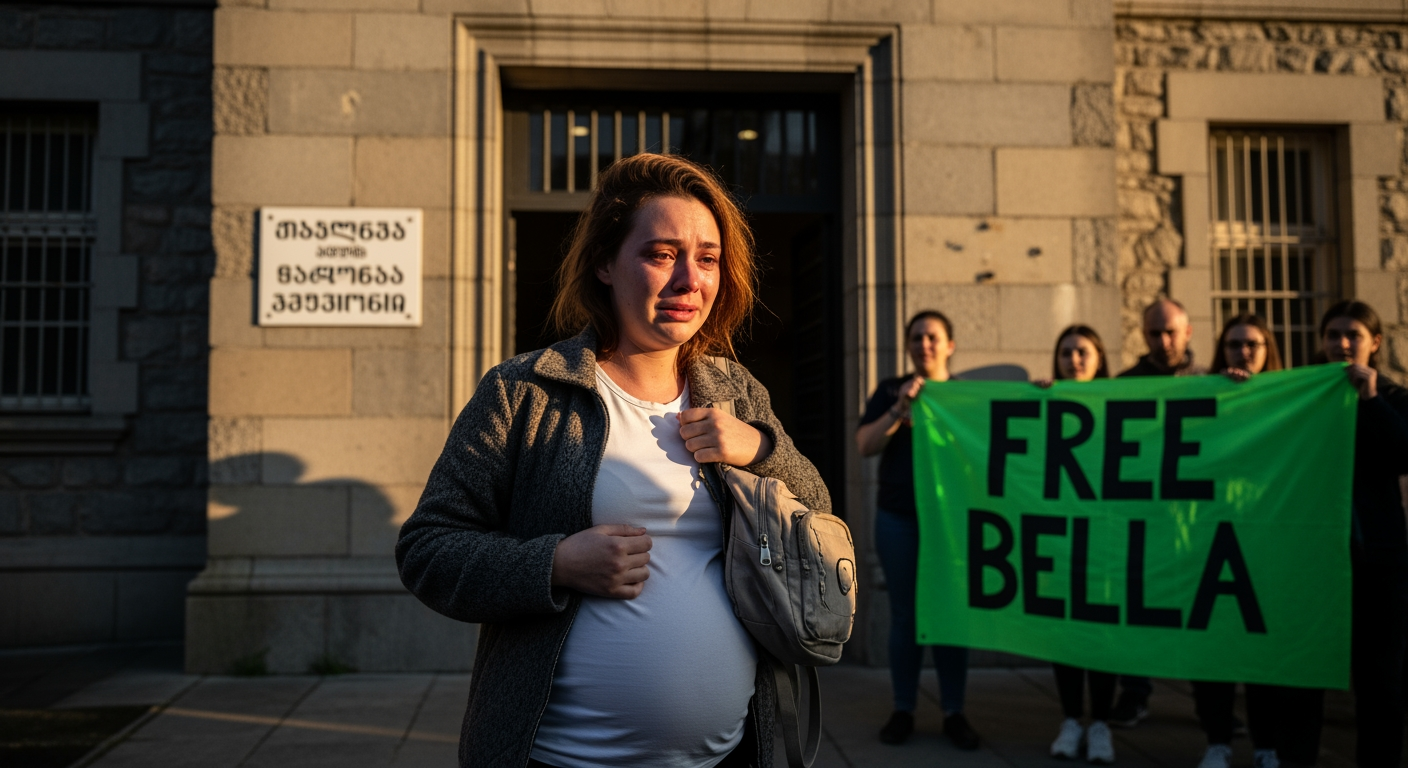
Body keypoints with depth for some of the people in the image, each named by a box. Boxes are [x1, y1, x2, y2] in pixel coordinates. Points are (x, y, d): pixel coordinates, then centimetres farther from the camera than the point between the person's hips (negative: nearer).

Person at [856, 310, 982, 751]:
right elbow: (865, 445, -2)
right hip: (899, 517, 0)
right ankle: (903, 711, 12)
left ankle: (954, 713, 10)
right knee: (904, 613, 3)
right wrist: (900, 408, -15)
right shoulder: (890, 391, 8)